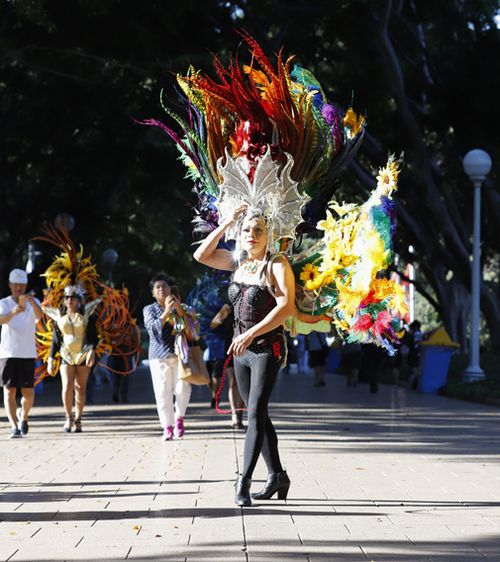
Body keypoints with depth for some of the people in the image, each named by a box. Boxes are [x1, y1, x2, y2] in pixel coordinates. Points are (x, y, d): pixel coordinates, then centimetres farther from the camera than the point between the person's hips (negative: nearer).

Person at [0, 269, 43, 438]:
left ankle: (23, 416, 27)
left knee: (28, 392, -1)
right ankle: (14, 426, -1)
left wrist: (32, 303, -40)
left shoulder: (33, 302, 4)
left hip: (28, 354, 0)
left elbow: (40, 315, -19)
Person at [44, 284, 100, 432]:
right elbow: (55, 340, 12)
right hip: (66, 355, 1)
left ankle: (78, 420, 12)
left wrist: (92, 350, -17)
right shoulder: (59, 317, 8)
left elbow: (93, 336, 0)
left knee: (80, 388, 3)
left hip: (83, 355, 0)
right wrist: (51, 359, 8)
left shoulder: (86, 315, 3)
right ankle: (69, 418, 1)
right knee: (67, 386, -13)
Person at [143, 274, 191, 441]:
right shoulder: (149, 309, 8)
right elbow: (153, 328, -9)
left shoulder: (178, 307, 14)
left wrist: (178, 308, -11)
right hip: (159, 356, -1)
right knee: (163, 393, -7)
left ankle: (179, 417, 13)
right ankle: (168, 428, -1)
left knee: (183, 388, -12)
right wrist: (167, 311, -17)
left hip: (179, 353, 1)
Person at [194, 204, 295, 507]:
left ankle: (244, 481, -19)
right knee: (258, 415, 11)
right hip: (242, 350, 7)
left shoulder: (277, 264, -11)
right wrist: (227, 223, 2)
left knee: (256, 413, -15)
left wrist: (251, 334, -26)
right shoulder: (238, 262, 10)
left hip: (267, 348, -7)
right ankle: (277, 476, 20)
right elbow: (201, 255, 9)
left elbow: (287, 306, -21)